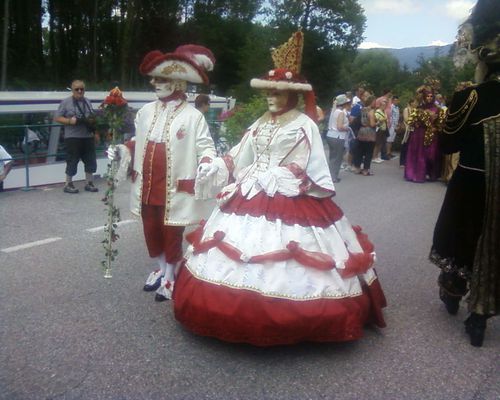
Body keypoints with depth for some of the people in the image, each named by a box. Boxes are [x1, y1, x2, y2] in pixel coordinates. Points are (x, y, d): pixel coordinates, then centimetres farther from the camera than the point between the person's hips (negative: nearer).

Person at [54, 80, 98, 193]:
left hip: (88, 137, 5)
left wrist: (93, 121, -2)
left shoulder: (87, 102, 13)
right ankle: (68, 185, 11)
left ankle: (89, 183, 22)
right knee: (72, 161, -1)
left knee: (90, 160, 9)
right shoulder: (66, 102, -2)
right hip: (72, 138, -5)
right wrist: (70, 121, -17)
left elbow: (93, 117, 20)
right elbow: (57, 118, -4)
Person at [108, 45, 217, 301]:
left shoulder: (193, 116, -10)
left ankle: (169, 277, 26)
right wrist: (122, 150, 5)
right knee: (151, 229, 17)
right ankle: (161, 269, 39)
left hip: (175, 187, -5)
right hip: (147, 184, 6)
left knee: (172, 232, 7)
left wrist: (207, 163, -30)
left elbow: (205, 147, -11)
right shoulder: (145, 112, 7)